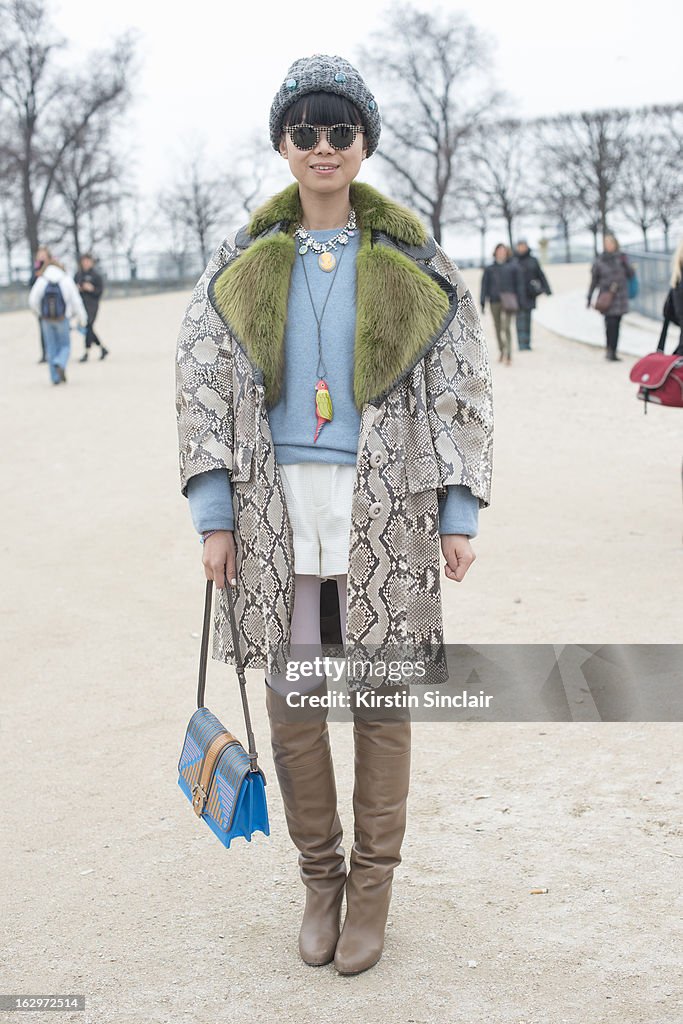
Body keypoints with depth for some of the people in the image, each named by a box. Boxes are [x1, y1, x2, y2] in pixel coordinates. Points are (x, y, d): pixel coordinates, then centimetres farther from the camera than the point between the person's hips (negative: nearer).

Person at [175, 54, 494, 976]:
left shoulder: (413, 262, 4)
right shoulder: (241, 263, 7)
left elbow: (463, 390, 4)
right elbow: (201, 387, 5)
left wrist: (460, 515, -1)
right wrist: (214, 516, -1)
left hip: (383, 506, -1)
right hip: (277, 506, 2)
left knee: (381, 695, 5)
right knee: (292, 697, 6)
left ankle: (373, 882, 22)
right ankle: (319, 877, 25)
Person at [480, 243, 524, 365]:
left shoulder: (513, 267, 2)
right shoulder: (490, 268, 7)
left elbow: (518, 285, 5)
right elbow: (485, 285, 8)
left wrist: (519, 302, 2)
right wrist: (483, 302, 2)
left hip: (508, 302, -3)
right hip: (494, 302, 3)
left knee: (506, 328, -12)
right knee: (498, 328, 10)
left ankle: (508, 355, -12)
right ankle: (501, 352, 27)